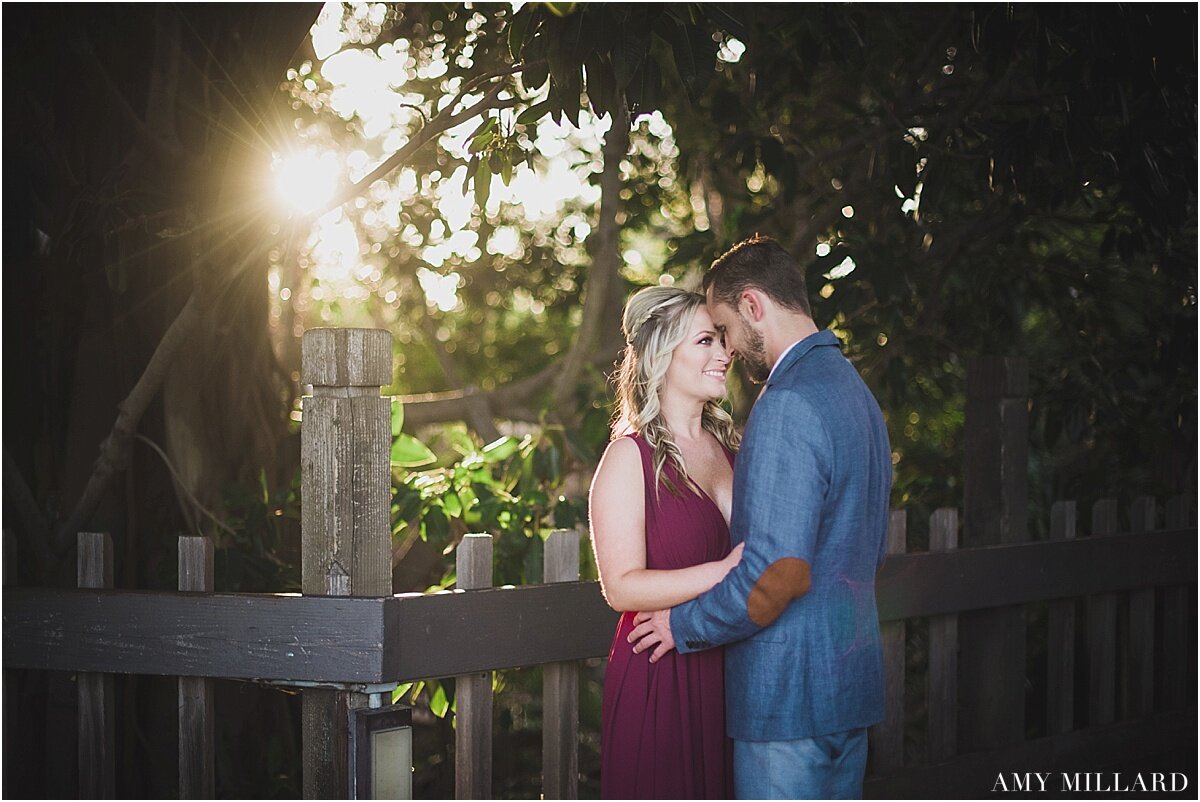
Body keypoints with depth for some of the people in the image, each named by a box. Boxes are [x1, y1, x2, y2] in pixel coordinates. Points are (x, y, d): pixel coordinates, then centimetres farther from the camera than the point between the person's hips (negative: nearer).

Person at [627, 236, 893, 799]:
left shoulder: (788, 406, -19)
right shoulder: (853, 389, 14)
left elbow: (780, 571, -25)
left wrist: (685, 625, -11)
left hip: (788, 693, -10)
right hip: (850, 682, 10)